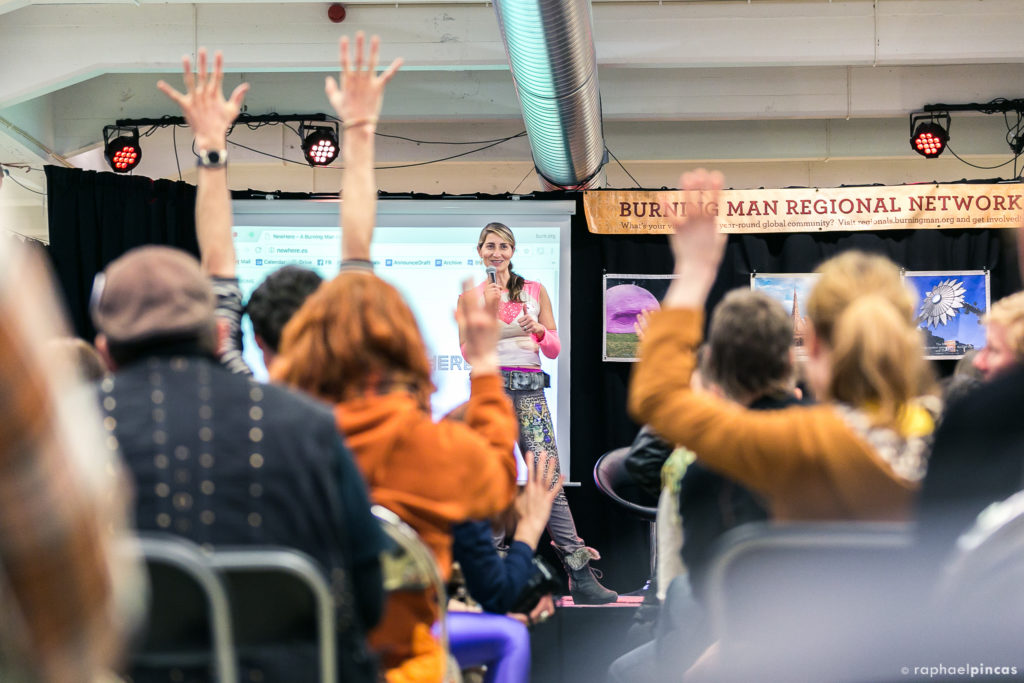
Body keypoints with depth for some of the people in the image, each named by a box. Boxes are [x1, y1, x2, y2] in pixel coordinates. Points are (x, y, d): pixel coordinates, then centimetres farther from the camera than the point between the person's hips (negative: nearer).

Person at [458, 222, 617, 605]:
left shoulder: (535, 291, 12)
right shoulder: (470, 297, 11)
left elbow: (554, 349, 10)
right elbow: (469, 353, 1)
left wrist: (537, 330, -11)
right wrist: (488, 312, -10)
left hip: (529, 390, 0)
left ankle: (581, 577, -15)